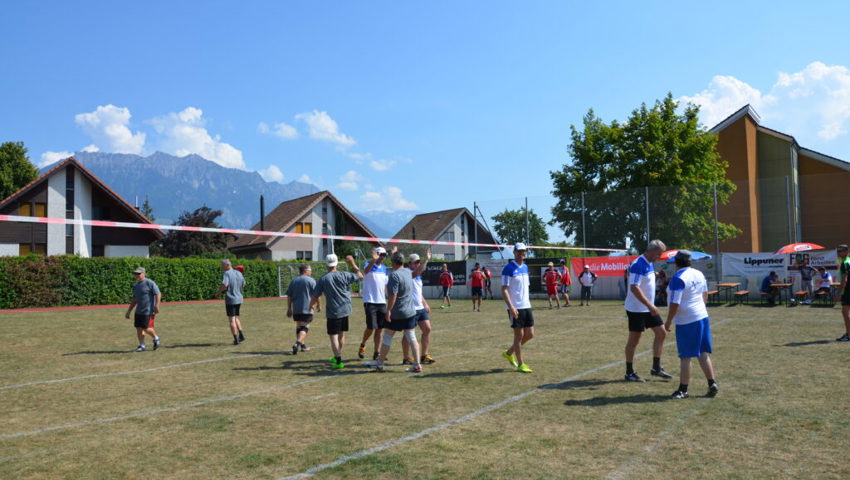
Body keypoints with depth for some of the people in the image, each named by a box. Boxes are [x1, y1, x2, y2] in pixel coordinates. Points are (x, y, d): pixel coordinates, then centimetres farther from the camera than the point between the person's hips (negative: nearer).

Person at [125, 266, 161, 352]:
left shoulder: (149, 283, -8)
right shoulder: (135, 285, 16)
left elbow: (158, 294, -13)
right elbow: (134, 300, 23)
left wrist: (157, 305, -23)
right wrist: (129, 311, 21)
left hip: (148, 311, -8)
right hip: (139, 311, 8)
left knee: (146, 328, -9)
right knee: (138, 328, 5)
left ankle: (156, 338, 18)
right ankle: (142, 346, 14)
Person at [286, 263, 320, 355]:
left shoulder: (293, 281, 12)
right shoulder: (311, 281, -4)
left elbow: (289, 296, 12)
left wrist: (289, 309, 16)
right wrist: (318, 305, 8)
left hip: (296, 309, 6)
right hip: (307, 309, -6)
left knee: (299, 326, 16)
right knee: (305, 327, -6)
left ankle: (302, 345, 25)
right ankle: (297, 343, -23)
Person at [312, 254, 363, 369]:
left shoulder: (323, 279, -8)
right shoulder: (344, 275, -4)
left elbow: (315, 296, -6)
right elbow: (360, 276, 8)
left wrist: (310, 305, 11)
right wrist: (353, 264, 15)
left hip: (332, 313, -4)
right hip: (345, 310, 4)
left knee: (333, 336, 0)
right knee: (341, 335, 18)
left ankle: (339, 361, -10)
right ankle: (337, 357, 34)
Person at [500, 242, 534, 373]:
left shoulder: (525, 267, 13)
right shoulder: (508, 268, -10)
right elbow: (504, 290, -14)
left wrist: (528, 302, 17)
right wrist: (511, 307, -22)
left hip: (526, 306, 8)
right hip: (515, 307, -7)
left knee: (530, 334, 8)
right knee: (519, 335, -1)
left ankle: (509, 353, 26)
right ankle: (520, 364, 12)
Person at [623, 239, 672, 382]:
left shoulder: (649, 264, 10)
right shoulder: (638, 265, -20)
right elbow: (634, 288, -27)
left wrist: (651, 305, 16)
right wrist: (649, 305, -30)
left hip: (649, 308, 9)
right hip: (636, 310, -9)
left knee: (661, 333, 9)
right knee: (634, 340, 0)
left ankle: (656, 368, 18)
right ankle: (629, 372, 12)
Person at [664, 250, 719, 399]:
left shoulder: (678, 279, -18)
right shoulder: (699, 274, 6)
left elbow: (675, 304, -19)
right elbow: (705, 294, 18)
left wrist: (668, 321, -9)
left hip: (686, 321, -7)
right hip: (702, 316, 8)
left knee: (685, 357, 0)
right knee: (703, 353, 14)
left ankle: (683, 390, 8)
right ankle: (712, 384, 14)